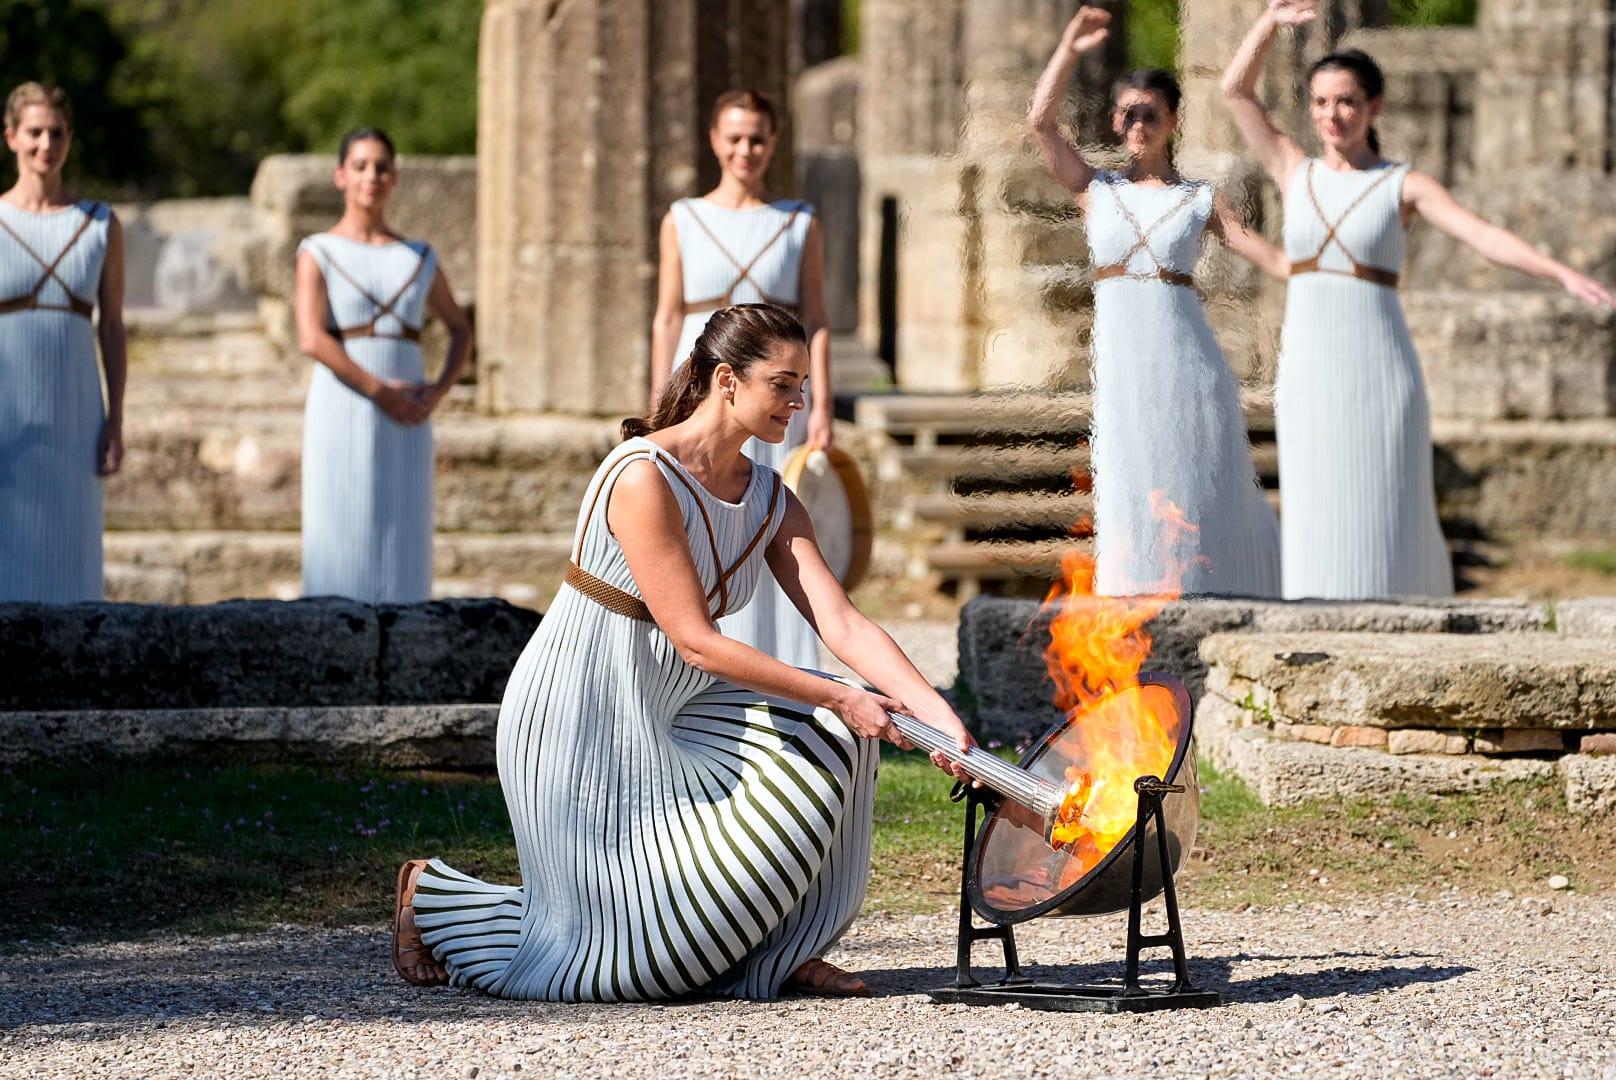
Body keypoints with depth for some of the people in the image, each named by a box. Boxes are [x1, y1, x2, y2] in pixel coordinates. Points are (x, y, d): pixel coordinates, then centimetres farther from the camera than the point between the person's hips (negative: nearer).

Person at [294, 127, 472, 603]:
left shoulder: (419, 259, 13)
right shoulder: (318, 254, 1)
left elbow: (460, 331, 21)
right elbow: (312, 338, -12)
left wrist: (439, 390, 1)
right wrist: (382, 391, -17)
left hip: (405, 425, 4)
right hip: (342, 416, -4)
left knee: (403, 545, 1)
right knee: (341, 547, -6)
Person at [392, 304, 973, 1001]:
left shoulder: (770, 500, 1)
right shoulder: (642, 479, -24)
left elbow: (843, 625, -7)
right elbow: (697, 642, -25)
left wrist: (937, 713, -21)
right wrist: (839, 698, -26)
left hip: (669, 712, 8)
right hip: (581, 724, -8)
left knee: (831, 735, -10)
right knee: (633, 946, -5)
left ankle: (778, 953, 2)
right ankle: (433, 895, 18)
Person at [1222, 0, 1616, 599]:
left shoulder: (1405, 186, 1)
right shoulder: (1297, 174, 10)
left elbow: (1487, 237, -11)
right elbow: (1235, 89, 7)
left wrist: (1564, 274, -25)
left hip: (1377, 373, -3)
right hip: (1307, 375, 3)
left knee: (1384, 526, -3)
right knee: (1316, 528, 2)